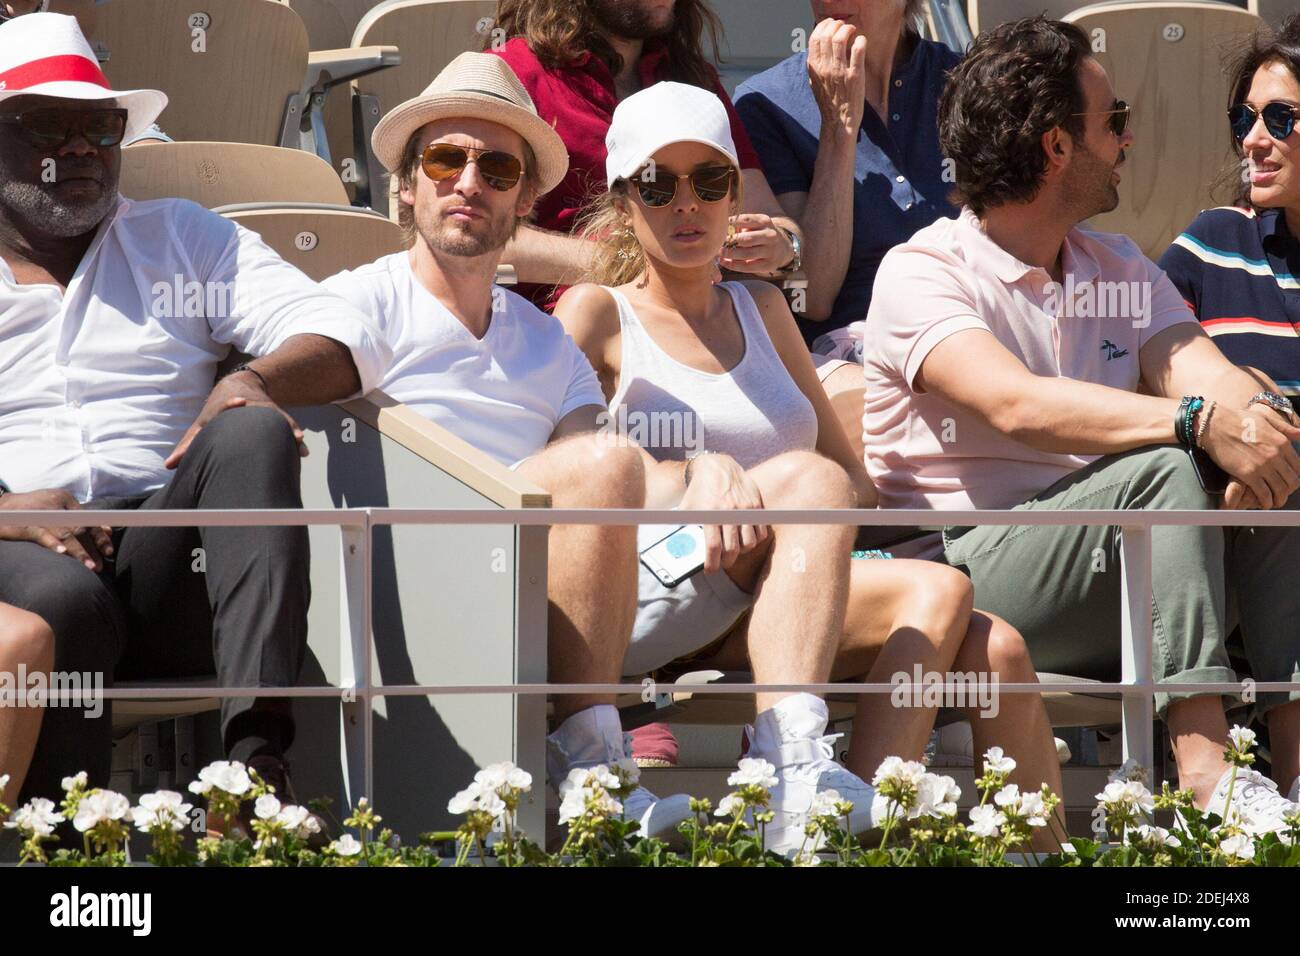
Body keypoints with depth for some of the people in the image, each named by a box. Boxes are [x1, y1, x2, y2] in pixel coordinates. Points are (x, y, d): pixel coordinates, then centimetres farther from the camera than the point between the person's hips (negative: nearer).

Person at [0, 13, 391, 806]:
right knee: (64, 596, -38)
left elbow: (346, 340, 11)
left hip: (163, 568, 3)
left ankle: (259, 756, -44)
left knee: (251, 434, -29)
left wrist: (255, 381, -13)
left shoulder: (183, 239, 25)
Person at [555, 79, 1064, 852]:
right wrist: (696, 472, -19)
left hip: (762, 613, 5)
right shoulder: (598, 313, 14)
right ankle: (790, 765, -52)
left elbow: (860, 483, 27)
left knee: (965, 619, -24)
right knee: (809, 478, -34)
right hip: (645, 600, -5)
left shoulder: (762, 310, 29)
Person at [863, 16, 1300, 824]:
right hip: (965, 568, -6)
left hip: (1106, 586, 6)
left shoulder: (1123, 271, 18)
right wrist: (1198, 422, -36)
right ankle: (1205, 779, -40)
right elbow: (1018, 405, -25)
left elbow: (1210, 377, 0)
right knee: (1166, 470, -30)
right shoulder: (923, 272, -6)